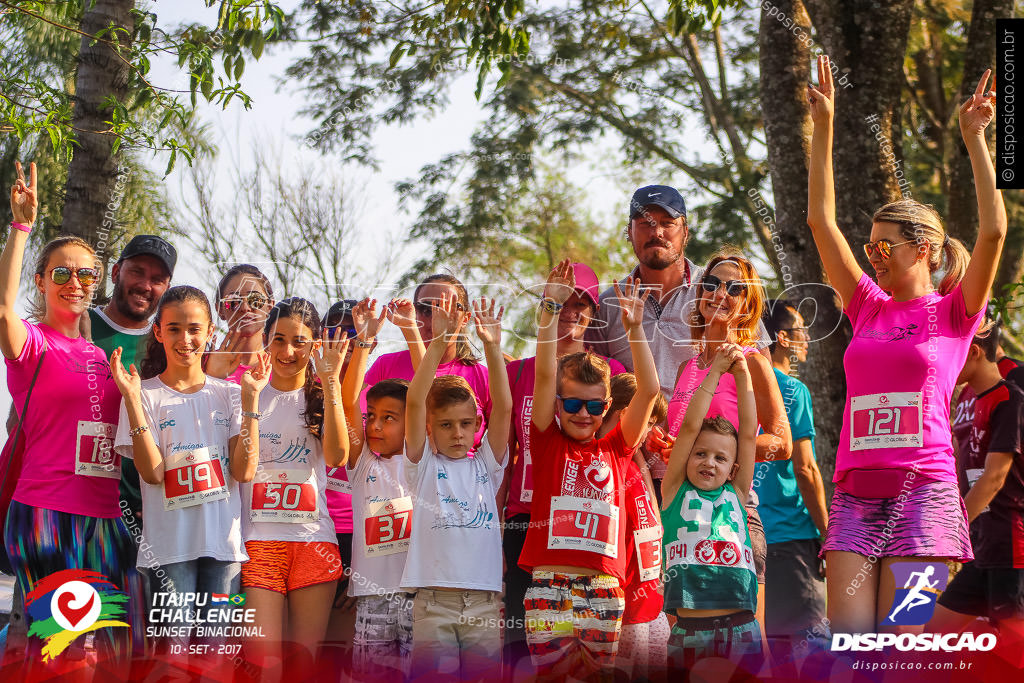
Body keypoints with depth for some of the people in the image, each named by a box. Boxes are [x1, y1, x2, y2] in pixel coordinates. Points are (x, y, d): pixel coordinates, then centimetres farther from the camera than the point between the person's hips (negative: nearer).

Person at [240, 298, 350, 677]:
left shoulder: (322, 397, 10)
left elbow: (337, 455, -11)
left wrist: (331, 381, -14)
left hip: (314, 540, 1)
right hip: (258, 539, -1)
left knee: (304, 661, 2)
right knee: (263, 660, -11)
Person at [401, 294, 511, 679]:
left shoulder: (485, 466, 12)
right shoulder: (424, 467, 7)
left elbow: (504, 407, 0)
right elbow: (415, 402, -5)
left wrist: (492, 347, -10)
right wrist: (438, 344, -14)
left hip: (484, 600, 2)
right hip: (433, 600, -2)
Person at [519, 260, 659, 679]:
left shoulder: (614, 448, 12)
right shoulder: (548, 442, 7)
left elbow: (649, 391, 4)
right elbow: (545, 375, -1)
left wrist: (634, 329, -3)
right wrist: (551, 309, -8)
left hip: (604, 588, 2)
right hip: (550, 585, -2)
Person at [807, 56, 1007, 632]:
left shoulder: (954, 311, 5)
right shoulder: (869, 308, 15)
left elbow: (994, 231, -10)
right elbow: (822, 220, 13)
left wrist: (975, 138, -12)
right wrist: (824, 127, 9)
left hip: (923, 490, -4)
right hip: (855, 493, 4)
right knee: (849, 640, -5)